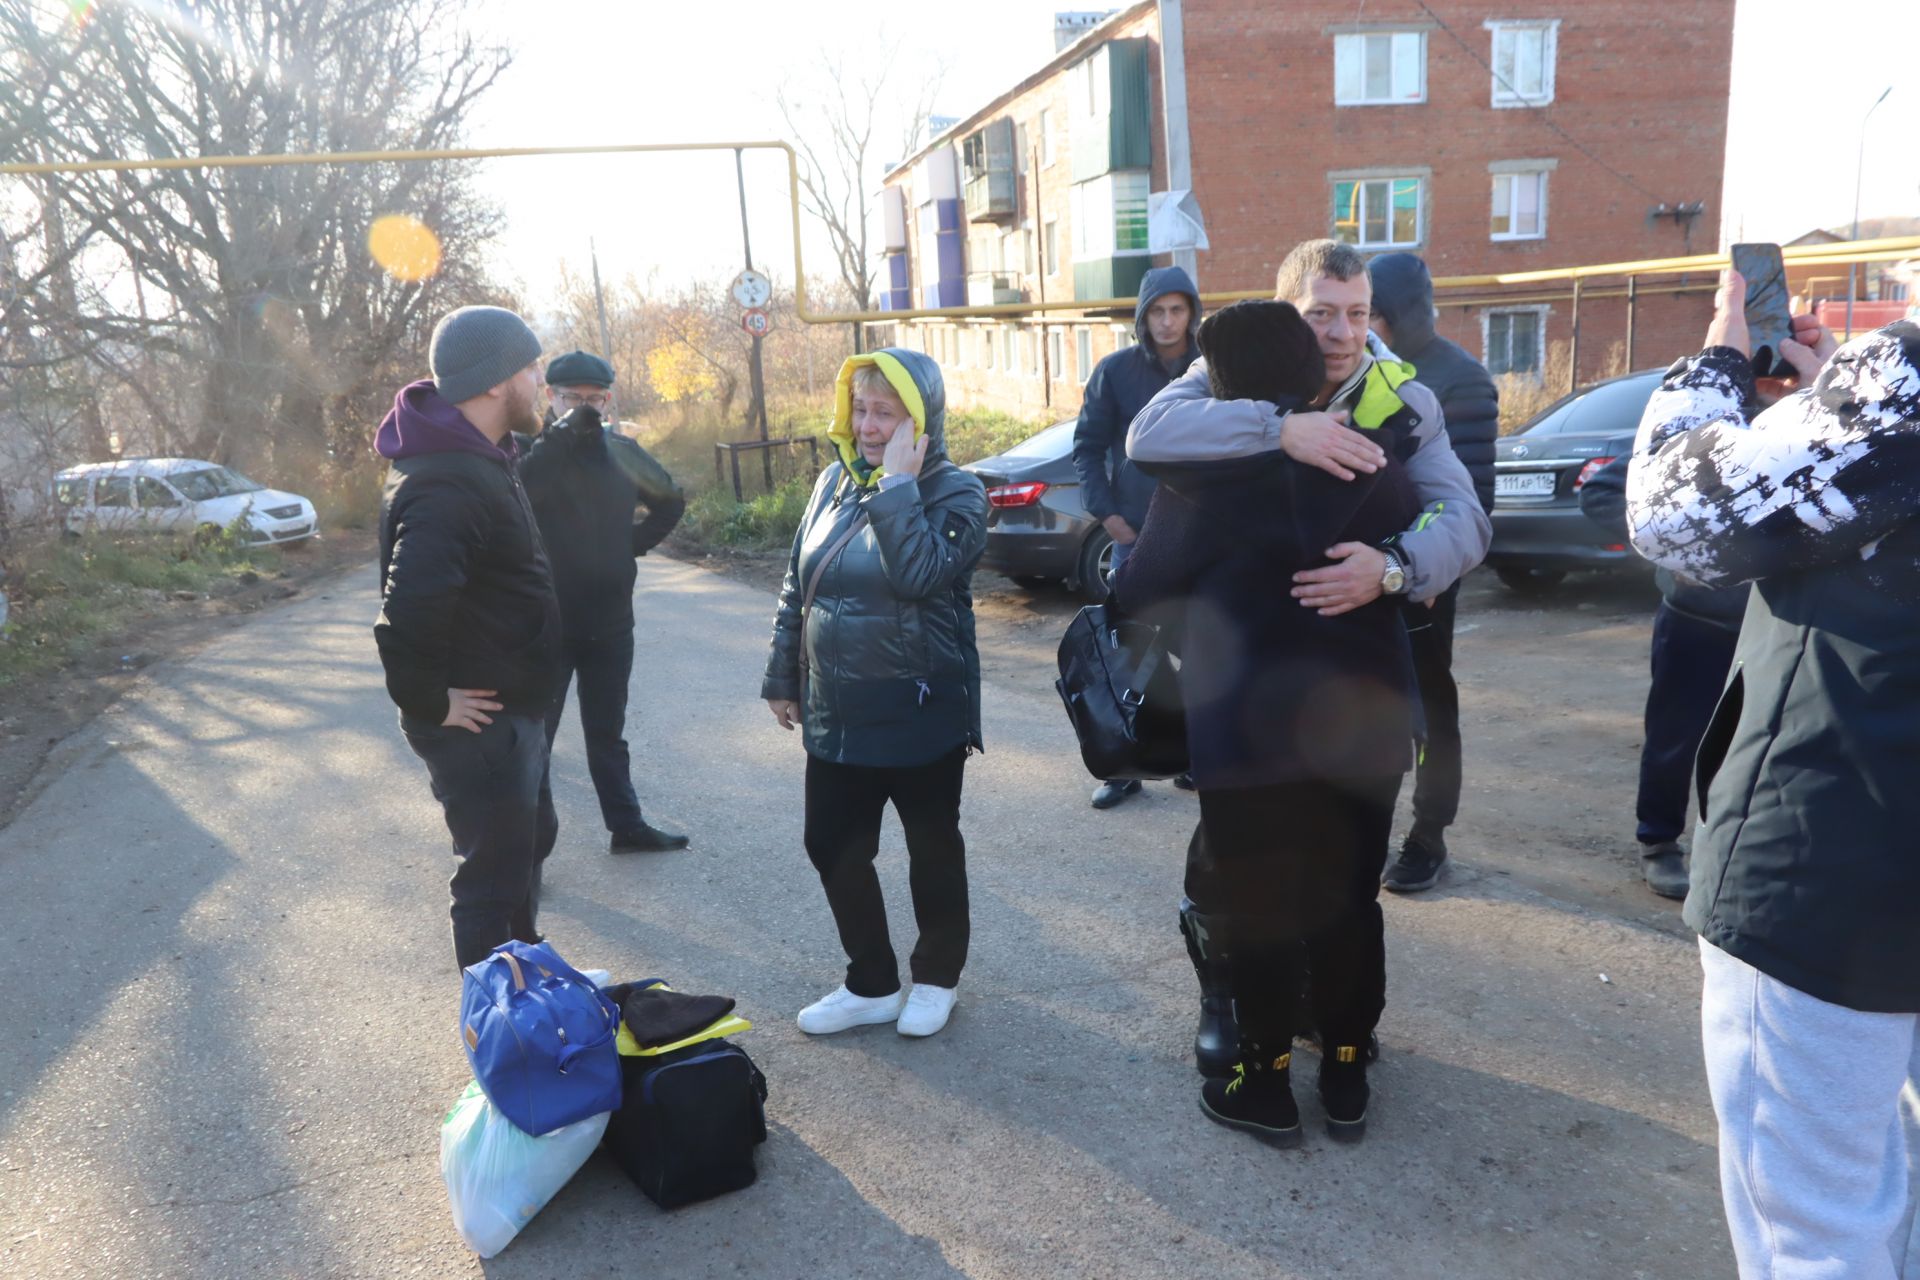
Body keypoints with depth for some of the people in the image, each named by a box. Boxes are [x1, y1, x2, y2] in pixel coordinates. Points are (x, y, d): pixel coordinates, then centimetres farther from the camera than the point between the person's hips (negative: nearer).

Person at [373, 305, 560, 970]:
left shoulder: (481, 459, 9)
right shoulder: (448, 483, -26)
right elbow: (407, 610, -36)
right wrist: (429, 702, -23)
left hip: (512, 710, 11)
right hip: (479, 721, -11)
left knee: (520, 851, 24)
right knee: (495, 877, 3)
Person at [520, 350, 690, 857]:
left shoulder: (622, 450, 5)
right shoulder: (534, 450, -8)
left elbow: (671, 501, 20)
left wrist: (636, 542, 7)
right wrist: (564, 432, -34)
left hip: (610, 621, 5)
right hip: (546, 623, -5)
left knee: (607, 732, 18)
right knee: (534, 735, 2)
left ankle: (626, 826, 29)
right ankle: (531, 846, 11)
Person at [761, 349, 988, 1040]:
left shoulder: (955, 492, -10)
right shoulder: (835, 481, 5)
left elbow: (919, 574, -29)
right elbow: (797, 586, 12)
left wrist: (898, 484, -25)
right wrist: (782, 677, 13)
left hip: (920, 716, -5)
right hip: (834, 714, 6)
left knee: (932, 850, 11)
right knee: (832, 848, 11)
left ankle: (936, 978, 32)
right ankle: (871, 984, 29)